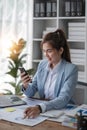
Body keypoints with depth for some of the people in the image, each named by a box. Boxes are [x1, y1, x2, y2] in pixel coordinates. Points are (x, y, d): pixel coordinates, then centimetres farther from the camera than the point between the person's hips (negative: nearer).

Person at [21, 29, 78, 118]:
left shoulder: (71, 69, -12)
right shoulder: (42, 64, 4)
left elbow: (63, 99, -23)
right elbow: (30, 94, 6)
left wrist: (40, 108, -37)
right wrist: (26, 85, -16)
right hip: (43, 111, 5)